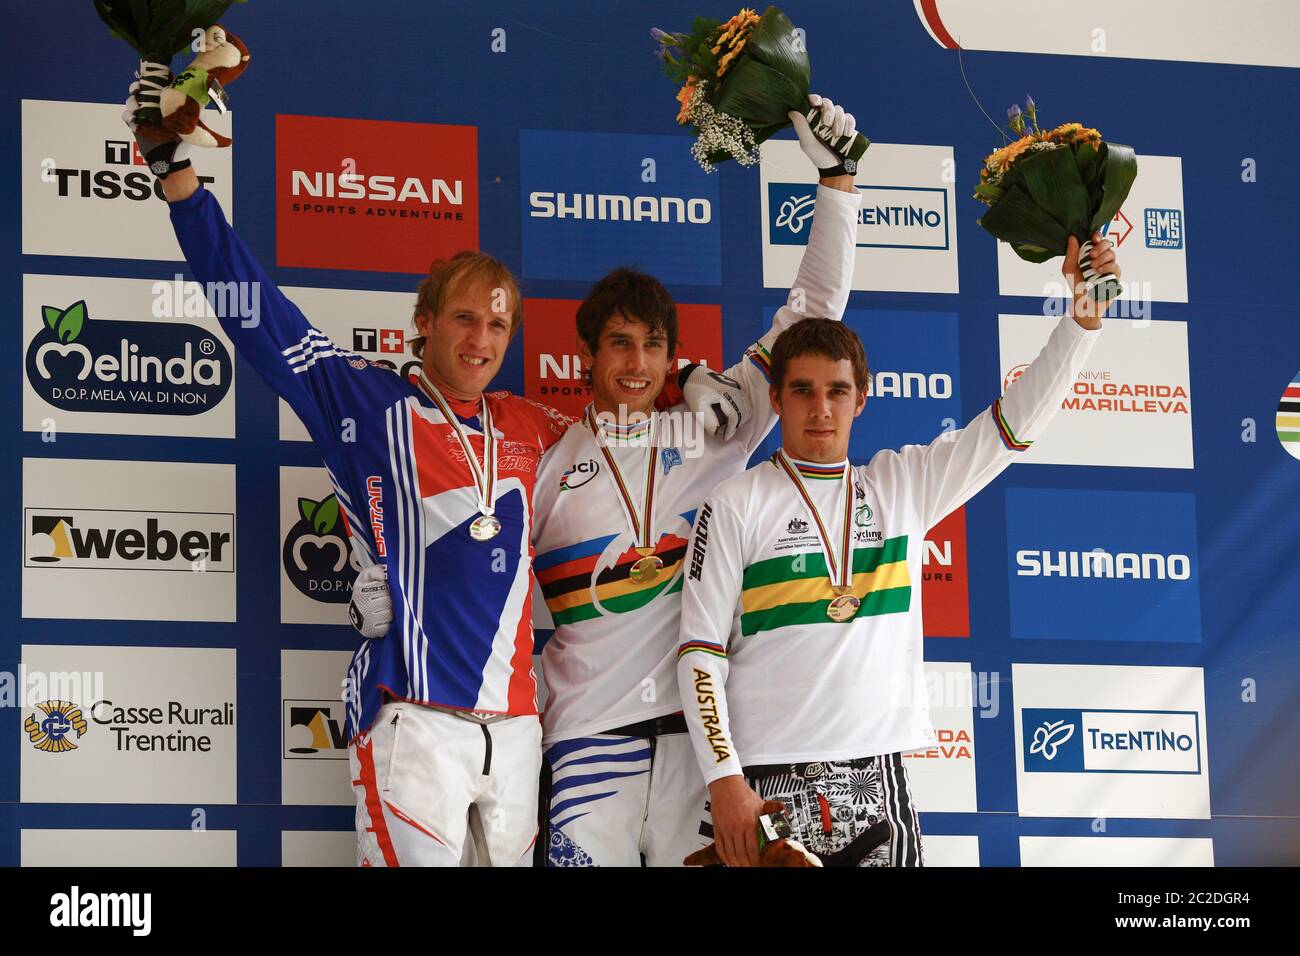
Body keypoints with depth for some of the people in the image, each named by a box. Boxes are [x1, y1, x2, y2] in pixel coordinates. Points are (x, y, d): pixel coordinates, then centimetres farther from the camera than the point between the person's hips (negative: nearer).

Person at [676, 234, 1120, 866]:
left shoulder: (903, 484, 10)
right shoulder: (736, 505, 0)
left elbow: (1016, 420, 10)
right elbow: (701, 653, -3)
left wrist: (1083, 316, -2)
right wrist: (724, 779, -11)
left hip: (877, 782, 3)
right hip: (770, 784, -3)